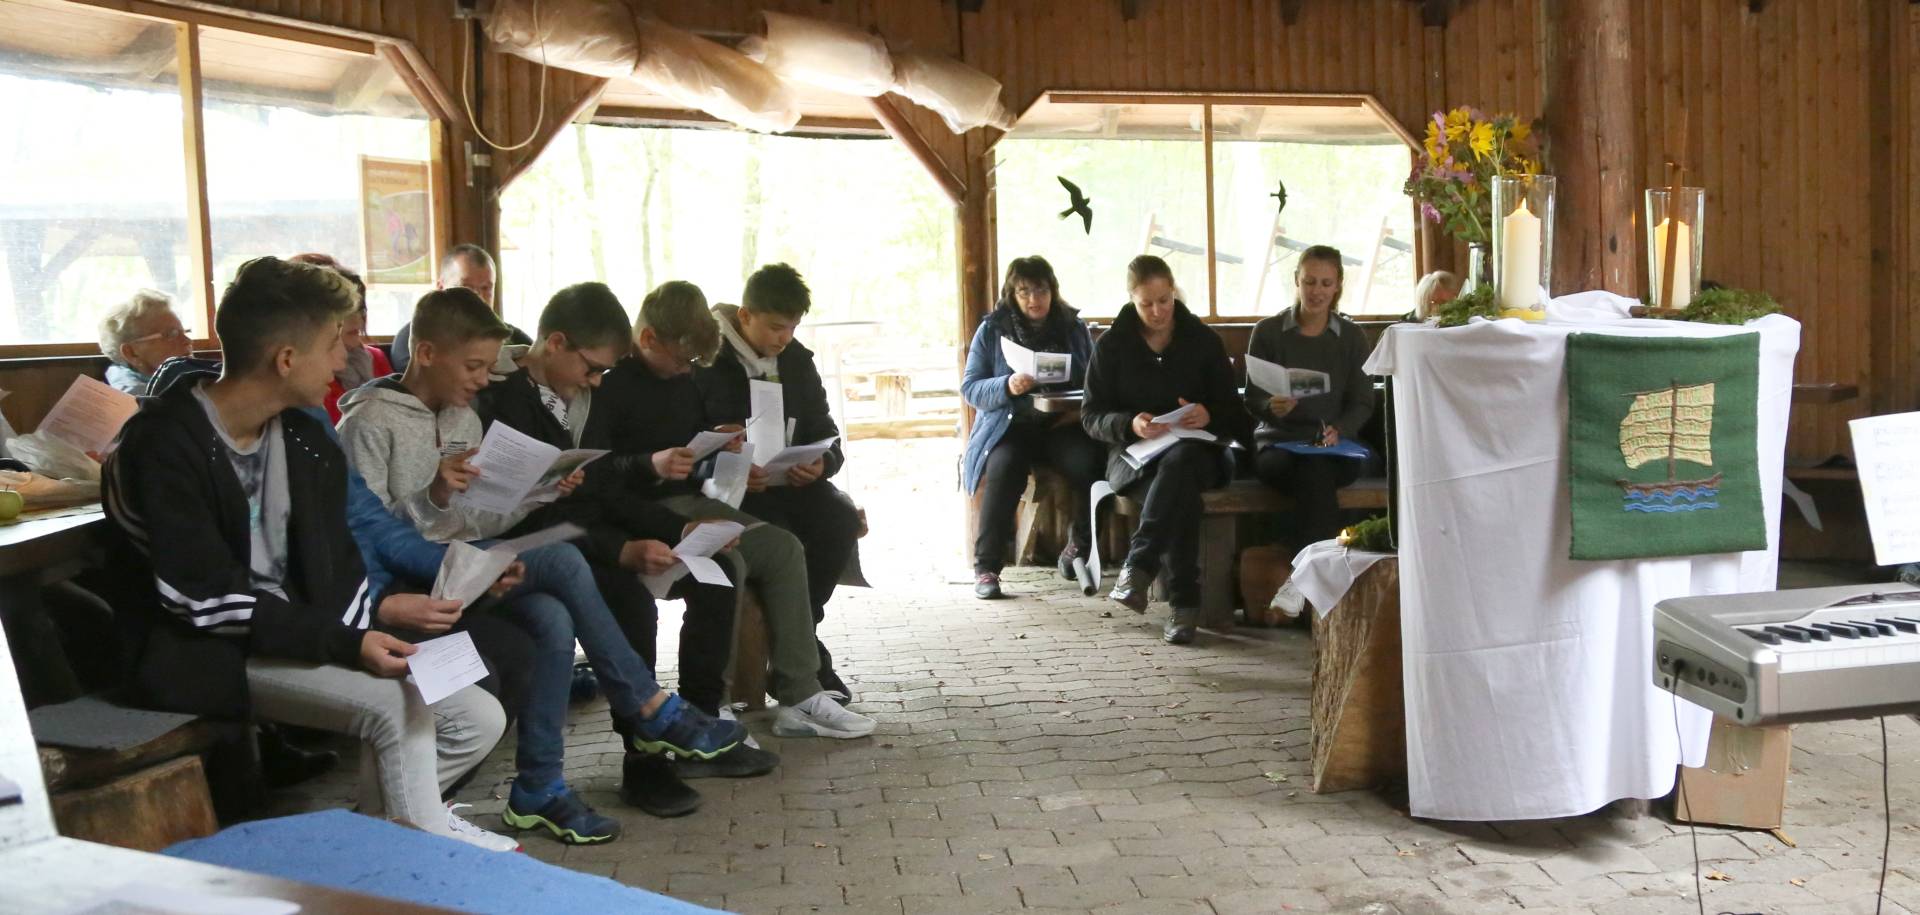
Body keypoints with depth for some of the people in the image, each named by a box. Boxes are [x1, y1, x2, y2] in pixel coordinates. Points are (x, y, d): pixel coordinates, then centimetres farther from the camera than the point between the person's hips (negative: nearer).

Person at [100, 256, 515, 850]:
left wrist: (377, 610, -11)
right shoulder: (166, 443, -16)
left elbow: (330, 567, 11)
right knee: (395, 704, -29)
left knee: (481, 719, -4)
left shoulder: (304, 439, 9)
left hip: (299, 639, 8)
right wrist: (342, 643, -27)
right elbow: (202, 598, -21)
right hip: (206, 657, -8)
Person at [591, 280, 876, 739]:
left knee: (783, 548, -7)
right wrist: (650, 465, -31)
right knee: (725, 561, -31)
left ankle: (799, 696, -8)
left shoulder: (684, 382, 17)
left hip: (691, 502, 9)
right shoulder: (612, 385, -9)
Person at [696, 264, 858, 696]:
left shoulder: (797, 360, 13)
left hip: (792, 482, 6)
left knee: (842, 520, -24)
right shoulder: (707, 362, -6)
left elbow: (824, 430, 16)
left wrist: (823, 463, -8)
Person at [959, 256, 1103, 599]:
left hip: (1063, 425, 1)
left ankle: (1079, 546, -6)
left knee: (1090, 461, -31)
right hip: (1009, 426, -1)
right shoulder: (992, 330, 7)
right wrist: (1007, 387, -18)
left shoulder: (1073, 327, 13)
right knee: (1004, 466, -35)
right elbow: (970, 387, 2)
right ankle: (986, 567, -25)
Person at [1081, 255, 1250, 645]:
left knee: (1180, 461, -40)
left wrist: (1209, 416, -19)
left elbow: (1233, 411, 6)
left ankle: (1138, 566, -46)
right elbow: (1091, 415, 2)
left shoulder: (1202, 340, 6)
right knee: (1181, 489, -37)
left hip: (1195, 450, 1)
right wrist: (1130, 424, -20)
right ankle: (1184, 602, -40)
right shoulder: (1112, 344, 5)